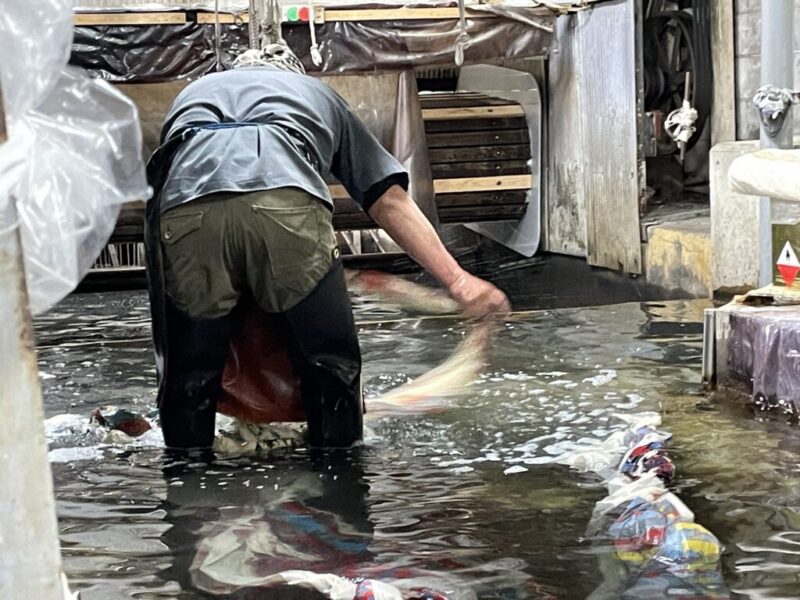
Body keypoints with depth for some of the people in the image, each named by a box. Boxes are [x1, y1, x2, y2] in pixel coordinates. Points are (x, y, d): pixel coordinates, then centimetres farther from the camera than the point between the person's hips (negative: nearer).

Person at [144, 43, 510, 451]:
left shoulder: (191, 92, 45)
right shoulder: (317, 93, 40)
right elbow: (390, 202, 30)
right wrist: (458, 282, 28)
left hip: (183, 207, 2)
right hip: (287, 203, -1)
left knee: (187, 379, 16)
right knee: (332, 370, 15)